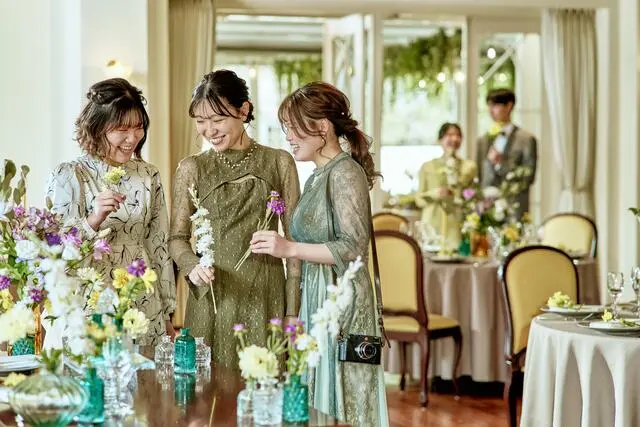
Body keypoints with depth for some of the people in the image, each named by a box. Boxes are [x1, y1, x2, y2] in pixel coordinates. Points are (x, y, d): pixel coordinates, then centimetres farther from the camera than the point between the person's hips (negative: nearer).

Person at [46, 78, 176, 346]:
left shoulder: (148, 176, 6)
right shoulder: (67, 177, -5)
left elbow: (159, 246, 10)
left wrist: (166, 316, 12)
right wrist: (93, 221, -25)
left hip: (145, 308, 4)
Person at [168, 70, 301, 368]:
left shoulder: (279, 163, 4)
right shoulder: (191, 169, 6)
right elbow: (177, 237, 9)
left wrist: (293, 308, 0)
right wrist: (192, 265, -13)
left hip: (265, 298, 0)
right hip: (211, 297, 0)